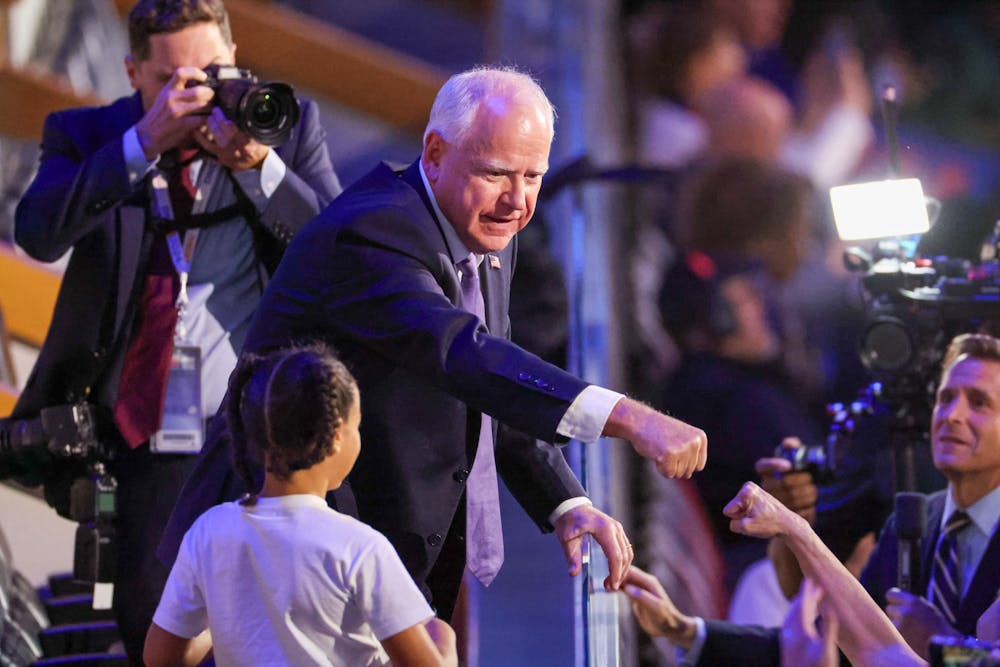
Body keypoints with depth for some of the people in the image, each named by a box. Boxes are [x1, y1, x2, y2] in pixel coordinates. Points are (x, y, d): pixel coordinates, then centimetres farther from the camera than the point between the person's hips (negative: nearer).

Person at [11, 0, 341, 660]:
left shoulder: (288, 124, 5)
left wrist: (259, 164, -18)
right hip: (146, 450, 1)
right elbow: (40, 234, -16)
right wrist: (146, 141, -23)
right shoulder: (88, 136, 3)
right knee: (153, 642, 6)